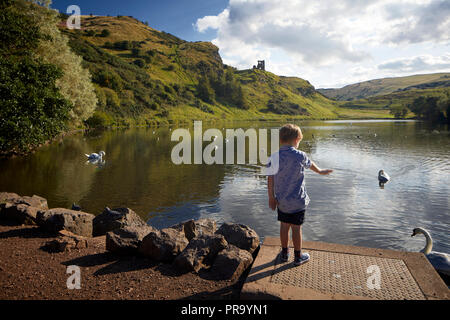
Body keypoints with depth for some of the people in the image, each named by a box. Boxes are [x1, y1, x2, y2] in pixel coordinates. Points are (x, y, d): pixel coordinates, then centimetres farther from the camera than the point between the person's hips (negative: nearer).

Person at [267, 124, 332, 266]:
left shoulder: (274, 157, -7)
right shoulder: (300, 156, -12)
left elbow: (270, 178, -6)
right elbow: (310, 164, 8)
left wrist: (271, 197, 3)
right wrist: (321, 171, 30)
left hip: (281, 199, 3)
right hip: (297, 200, -3)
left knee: (284, 226, 16)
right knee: (296, 227, 9)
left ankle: (284, 253, 31)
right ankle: (298, 256, 24)